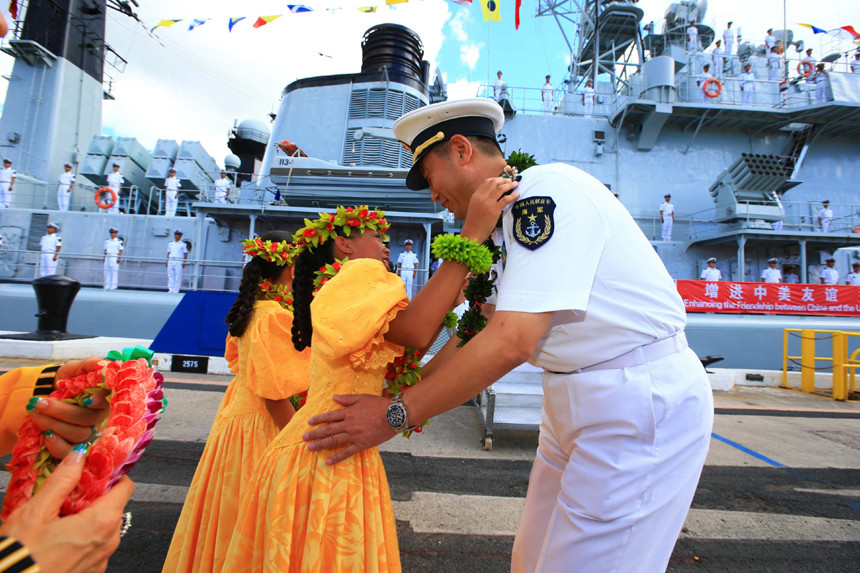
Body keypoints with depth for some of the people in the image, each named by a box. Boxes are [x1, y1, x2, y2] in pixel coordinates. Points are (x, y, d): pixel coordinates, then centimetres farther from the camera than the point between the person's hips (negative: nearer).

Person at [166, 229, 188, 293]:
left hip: (179, 261, -4)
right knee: (170, 275, 3)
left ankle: (176, 290, -4)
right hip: (171, 261, 4)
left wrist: (184, 262, -4)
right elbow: (168, 253, 18)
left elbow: (185, 253, 2)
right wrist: (167, 261, 11)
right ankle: (170, 289, 7)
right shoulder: (170, 243, 16)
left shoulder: (183, 244, 4)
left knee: (178, 275, -6)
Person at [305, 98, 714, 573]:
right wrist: (403, 389, 9)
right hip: (577, 403, 9)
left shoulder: (547, 187, -19)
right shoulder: (510, 219, 12)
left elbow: (513, 341, -28)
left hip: (641, 403, -9)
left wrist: (398, 414, -20)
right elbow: (476, 329, 14)